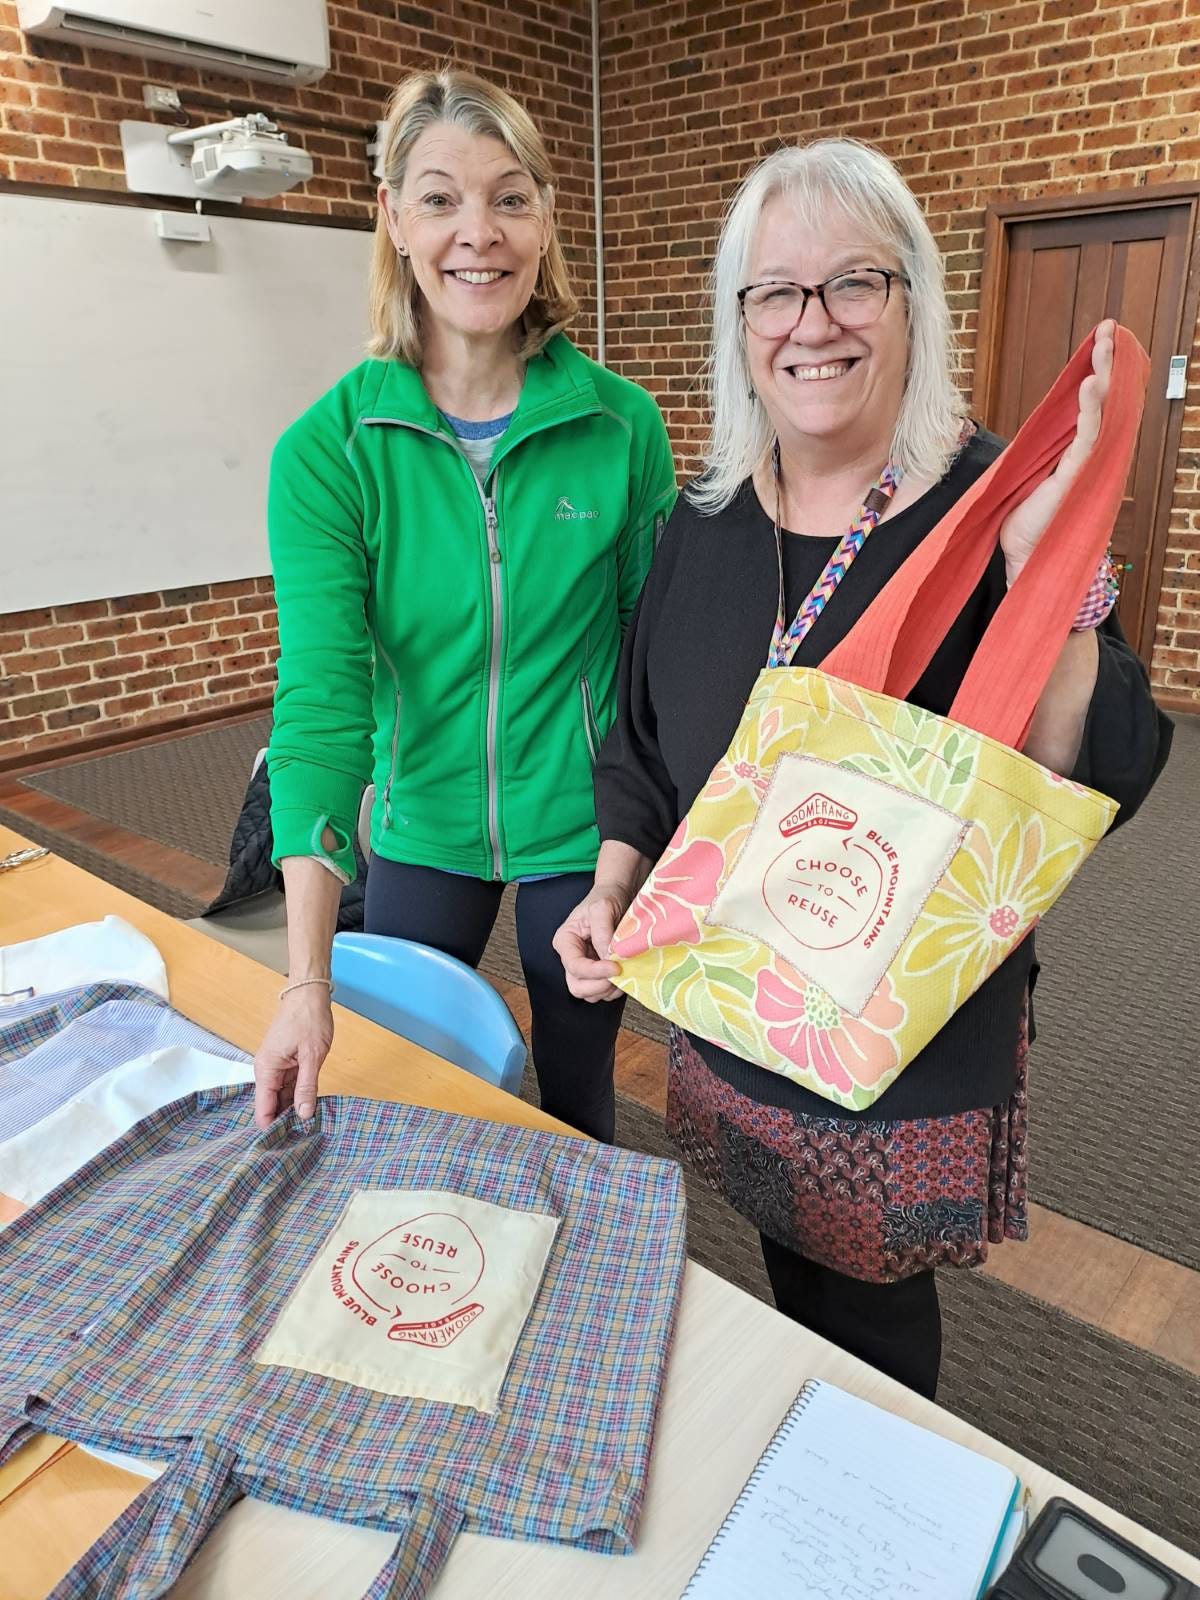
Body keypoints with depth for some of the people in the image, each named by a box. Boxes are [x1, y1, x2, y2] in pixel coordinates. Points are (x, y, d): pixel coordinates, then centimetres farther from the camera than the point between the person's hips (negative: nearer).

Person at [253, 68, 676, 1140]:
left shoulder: (623, 424, -10)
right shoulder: (329, 448, -12)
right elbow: (321, 696, -20)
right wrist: (308, 981, -26)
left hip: (583, 824, 0)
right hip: (424, 824, 1)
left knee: (576, 1099, 19)